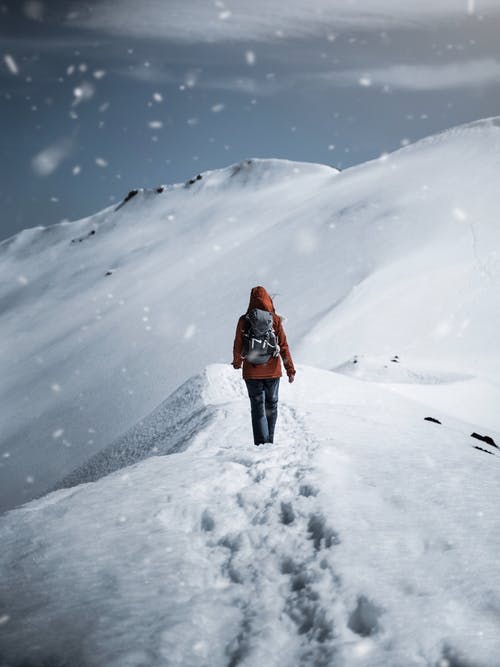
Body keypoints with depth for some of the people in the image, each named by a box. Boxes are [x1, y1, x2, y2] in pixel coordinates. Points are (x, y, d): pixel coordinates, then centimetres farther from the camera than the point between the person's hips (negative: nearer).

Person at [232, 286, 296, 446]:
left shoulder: (244, 320, -7)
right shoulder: (275, 319, -6)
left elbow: (238, 345, 0)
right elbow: (283, 346, -8)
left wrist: (237, 363, 19)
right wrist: (290, 369, -4)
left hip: (252, 372, -1)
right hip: (272, 371, 1)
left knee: (258, 408, 4)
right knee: (271, 405, 18)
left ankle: (261, 444, -5)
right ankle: (269, 441, 27)